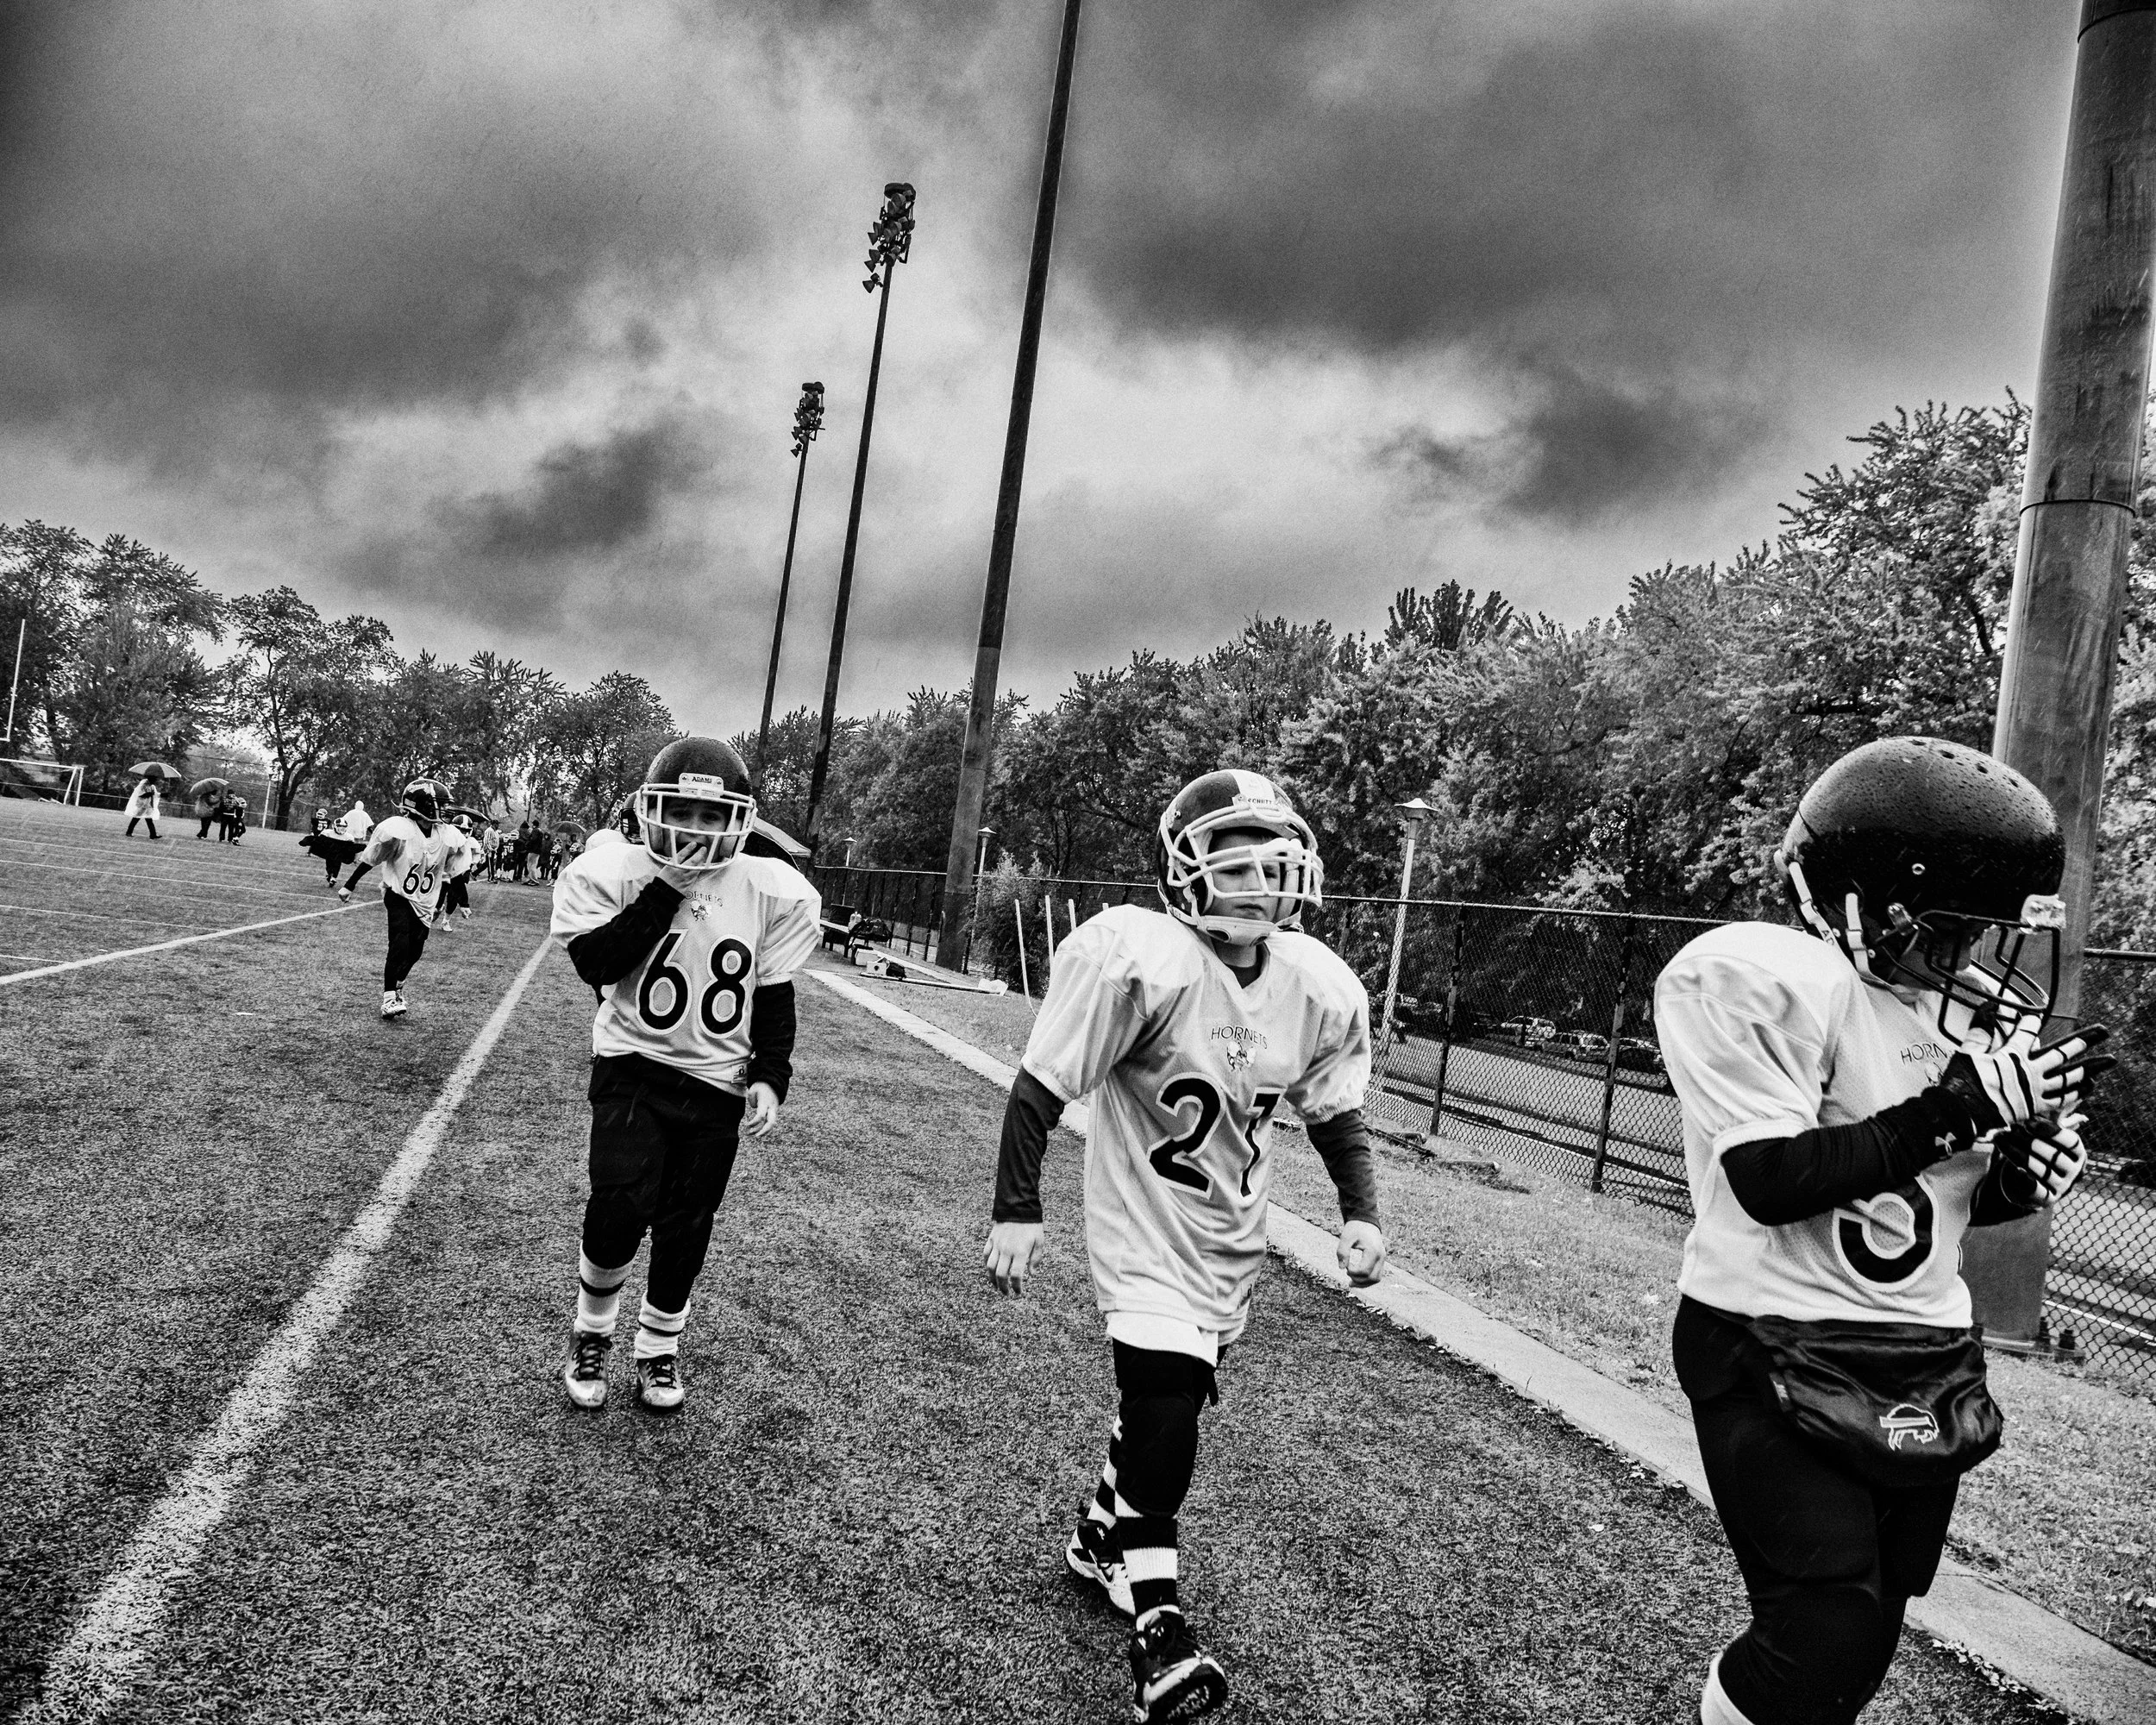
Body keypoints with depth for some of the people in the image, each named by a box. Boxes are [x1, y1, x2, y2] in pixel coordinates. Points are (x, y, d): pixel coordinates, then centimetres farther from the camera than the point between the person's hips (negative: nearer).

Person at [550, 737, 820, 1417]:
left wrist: (770, 1078, -4)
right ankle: (591, 1332, 12)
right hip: (633, 1067, -2)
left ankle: (659, 1347, 32)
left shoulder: (769, 892, -5)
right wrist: (665, 889, -22)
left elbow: (775, 999, 3)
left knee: (685, 1229, 7)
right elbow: (596, 964, -21)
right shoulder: (617, 872, -9)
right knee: (622, 1205, -17)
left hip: (717, 1085, 2)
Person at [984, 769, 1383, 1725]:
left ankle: (1102, 1538, 43)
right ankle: (1156, 1624, 5)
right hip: (1143, 1228, -5)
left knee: (1167, 1397, 18)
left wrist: (1361, 1211, -3)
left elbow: (1336, 1111, 7)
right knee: (1163, 1414, -12)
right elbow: (1041, 1088, -20)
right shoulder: (1140, 962, -27)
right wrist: (1016, 1210, -19)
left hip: (1231, 1239, 6)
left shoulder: (1320, 989, -10)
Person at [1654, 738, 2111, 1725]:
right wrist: (1954, 1113, -24)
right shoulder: (1765, 981, -18)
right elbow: (1770, 1184, -23)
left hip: (1928, 1366, 7)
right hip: (1777, 1356, -7)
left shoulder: (1982, 1014, 6)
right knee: (1829, 1640, -12)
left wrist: (2021, 1177, -6)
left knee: (1867, 1638, 12)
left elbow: (1941, 1194, 15)